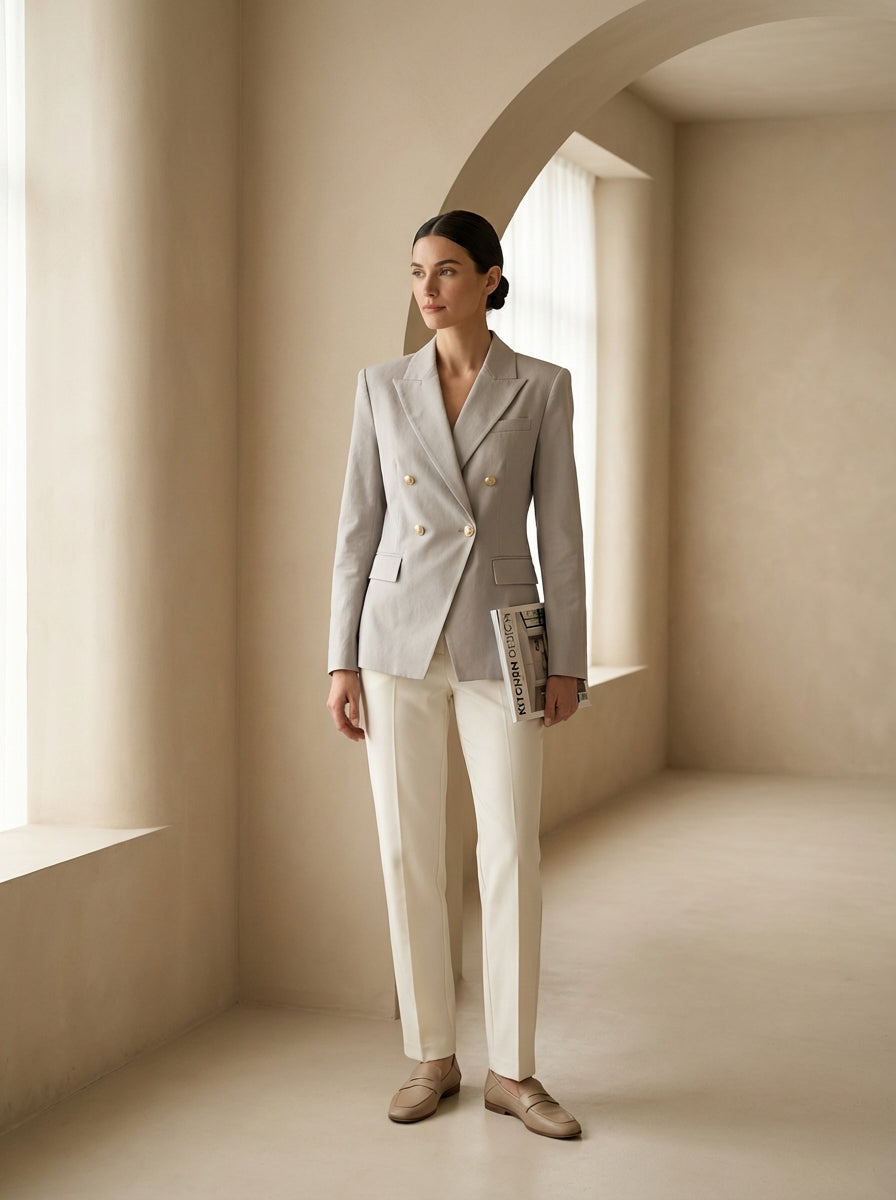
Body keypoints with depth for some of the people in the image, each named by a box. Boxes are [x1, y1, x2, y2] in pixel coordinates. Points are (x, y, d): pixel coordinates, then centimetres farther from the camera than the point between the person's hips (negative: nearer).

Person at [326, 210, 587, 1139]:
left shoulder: (541, 388, 2)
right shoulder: (383, 388, 6)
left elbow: (560, 530, 1)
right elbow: (359, 529, 5)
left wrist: (567, 662, -3)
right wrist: (342, 659, 0)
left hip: (499, 643, -1)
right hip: (399, 641, 1)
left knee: (512, 855, -2)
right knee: (409, 853, 3)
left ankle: (511, 1069, 11)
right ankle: (431, 1057, 17)